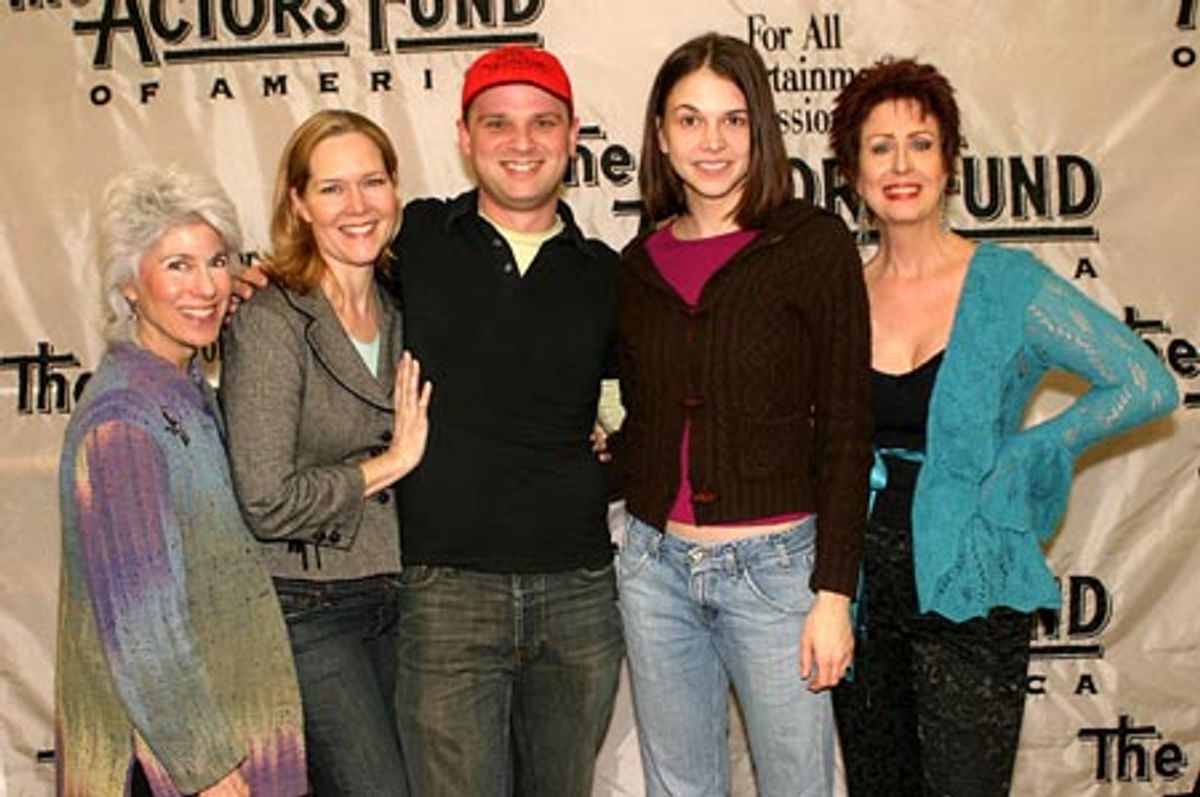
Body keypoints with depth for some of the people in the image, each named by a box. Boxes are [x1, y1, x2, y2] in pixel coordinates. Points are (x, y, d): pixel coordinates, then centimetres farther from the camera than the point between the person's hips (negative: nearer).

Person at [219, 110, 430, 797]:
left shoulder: (399, 312, 7)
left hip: (390, 598, 7)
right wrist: (390, 464, -12)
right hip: (307, 609, -6)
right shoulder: (271, 323, -15)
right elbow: (266, 503, -21)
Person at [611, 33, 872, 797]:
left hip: (774, 565, -4)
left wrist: (834, 591, -11)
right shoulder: (639, 263, 6)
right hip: (655, 565, 4)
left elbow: (844, 427, -9)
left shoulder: (815, 243, -7)